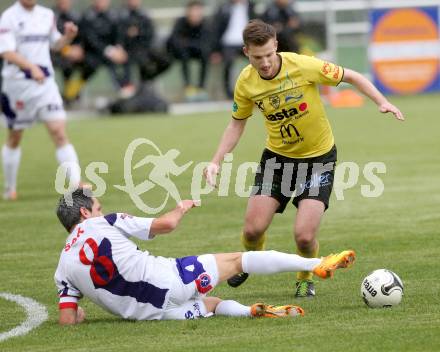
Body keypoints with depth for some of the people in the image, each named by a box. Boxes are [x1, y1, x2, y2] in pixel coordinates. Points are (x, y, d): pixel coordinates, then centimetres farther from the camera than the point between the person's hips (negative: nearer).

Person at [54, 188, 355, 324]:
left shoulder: (63, 270, 10)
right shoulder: (104, 223, 1)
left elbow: (67, 320, 2)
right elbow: (166, 224, 3)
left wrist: (79, 313, 25)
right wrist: (182, 209, 23)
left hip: (152, 311, 4)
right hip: (167, 279, -4)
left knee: (211, 304, 27)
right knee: (236, 260, 11)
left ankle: (252, 311, -8)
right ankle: (317, 264, 10)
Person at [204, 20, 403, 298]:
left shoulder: (303, 66, -23)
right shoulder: (246, 83, -11)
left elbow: (351, 77, -10)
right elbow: (238, 123, 6)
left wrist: (382, 102, -22)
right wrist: (217, 161, -3)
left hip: (319, 156, -3)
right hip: (277, 157, 3)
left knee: (304, 235, -15)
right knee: (253, 228, -8)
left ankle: (306, 279, 19)